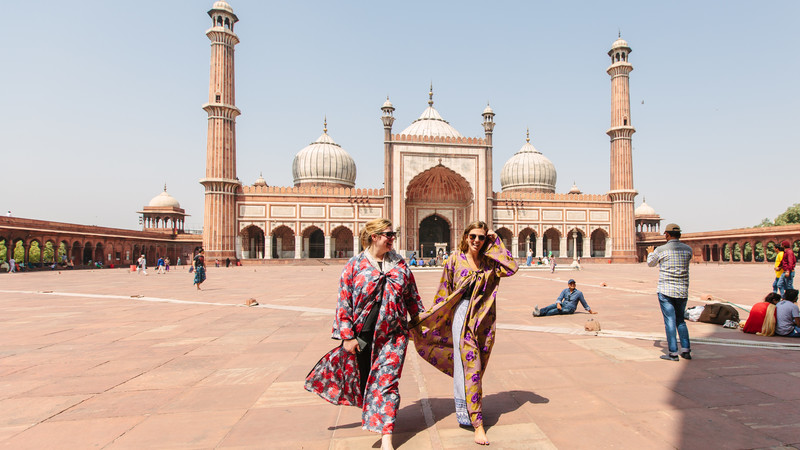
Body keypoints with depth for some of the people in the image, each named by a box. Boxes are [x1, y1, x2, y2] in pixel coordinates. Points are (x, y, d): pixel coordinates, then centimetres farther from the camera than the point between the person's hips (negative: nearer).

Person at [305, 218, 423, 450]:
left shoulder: (399, 264, 3)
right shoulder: (355, 265, -6)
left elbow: (412, 296, 12)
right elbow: (344, 302, -7)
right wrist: (347, 335, -9)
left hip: (393, 333, 1)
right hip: (363, 334, 0)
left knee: (386, 382, -1)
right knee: (364, 377, 17)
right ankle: (372, 416, 45)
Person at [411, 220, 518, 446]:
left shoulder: (489, 262, 6)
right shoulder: (455, 260, -1)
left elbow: (511, 267, -11)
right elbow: (444, 293, 2)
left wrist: (496, 243, -6)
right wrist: (424, 320, 3)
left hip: (484, 319, 4)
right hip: (462, 317, -3)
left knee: (475, 368, 14)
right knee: (470, 367, -5)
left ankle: (464, 410, 33)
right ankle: (477, 423, 2)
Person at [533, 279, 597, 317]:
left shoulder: (579, 293, 1)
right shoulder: (565, 291, 10)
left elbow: (584, 303, 10)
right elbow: (559, 298, -1)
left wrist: (591, 312, 15)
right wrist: (558, 304, -23)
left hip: (570, 309, -4)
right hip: (563, 305, 4)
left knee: (556, 310, -31)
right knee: (554, 305, -30)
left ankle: (540, 314, -52)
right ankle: (540, 311, -52)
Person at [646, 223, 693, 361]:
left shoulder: (660, 250, -9)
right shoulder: (688, 249, 3)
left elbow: (650, 263, 10)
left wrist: (650, 253, 32)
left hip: (666, 290, -4)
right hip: (682, 291, 4)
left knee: (670, 321, -1)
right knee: (680, 320, 18)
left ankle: (673, 353, 0)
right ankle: (686, 349, 13)